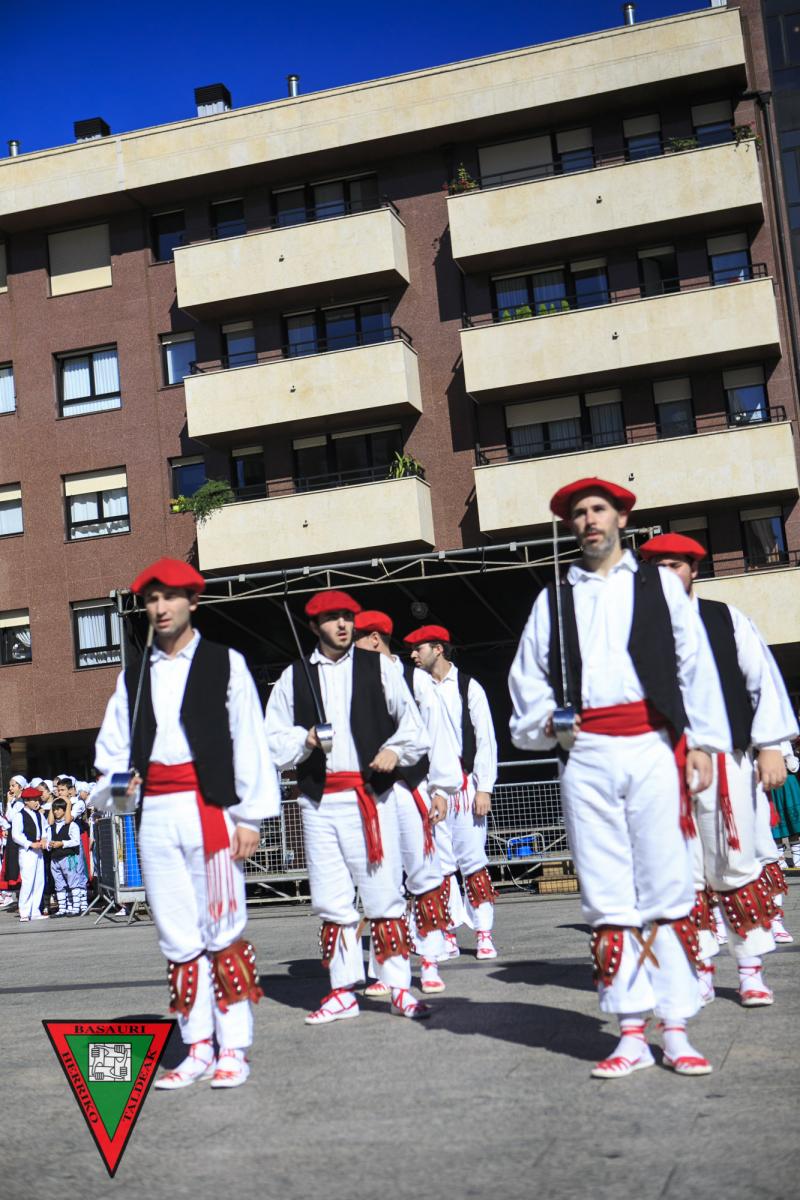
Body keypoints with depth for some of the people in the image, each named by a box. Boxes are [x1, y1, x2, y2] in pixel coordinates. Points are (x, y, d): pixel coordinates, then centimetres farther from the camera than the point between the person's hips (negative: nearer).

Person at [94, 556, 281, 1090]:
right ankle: (198, 1048, 16)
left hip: (210, 809, -4)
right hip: (156, 815, 4)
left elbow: (249, 741, 1)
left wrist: (249, 815, -5)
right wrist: (116, 783, -2)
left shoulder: (225, 663, 5)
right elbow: (113, 745, 19)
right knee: (177, 935, 7)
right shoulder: (134, 676, 17)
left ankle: (233, 1048, 5)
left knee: (222, 929, -4)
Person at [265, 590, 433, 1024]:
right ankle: (343, 991, 14)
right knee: (331, 901, 4)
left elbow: (412, 721, 12)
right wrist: (305, 741, -7)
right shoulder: (294, 677, 11)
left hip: (371, 795, -1)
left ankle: (399, 987, 5)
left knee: (384, 892, -4)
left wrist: (395, 749, -7)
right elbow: (274, 740, 11)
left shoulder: (377, 667, 9)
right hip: (319, 800, 2)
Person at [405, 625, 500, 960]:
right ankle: (448, 936, 8)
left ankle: (484, 934, 2)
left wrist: (484, 789, -5)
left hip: (463, 782, -3)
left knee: (471, 857, -5)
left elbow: (485, 739, 2)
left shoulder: (468, 687, 3)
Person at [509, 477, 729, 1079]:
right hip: (587, 757, 2)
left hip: (654, 747, -1)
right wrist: (544, 720, 0)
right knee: (607, 895, 0)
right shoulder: (554, 599, 17)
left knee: (668, 888, -3)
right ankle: (632, 1034, 6)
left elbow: (695, 663, 8)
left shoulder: (658, 583, 13)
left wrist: (701, 743, 1)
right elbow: (527, 674, 19)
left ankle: (676, 1031, 4)